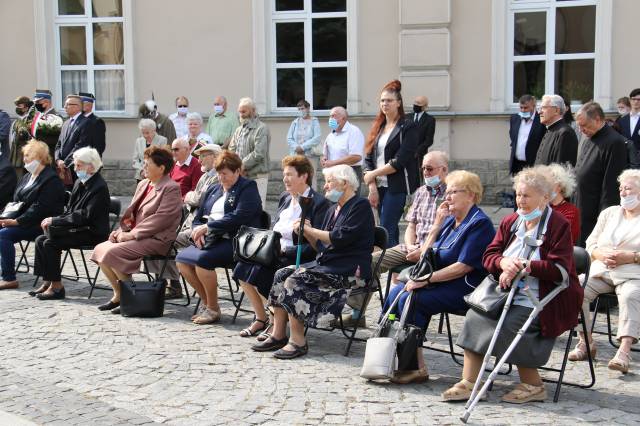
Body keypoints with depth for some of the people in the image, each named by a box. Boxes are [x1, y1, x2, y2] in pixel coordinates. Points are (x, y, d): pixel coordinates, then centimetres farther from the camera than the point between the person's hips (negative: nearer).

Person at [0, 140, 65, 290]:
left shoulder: (51, 180, -12)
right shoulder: (27, 177, 19)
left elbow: (40, 209, -20)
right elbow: (15, 202, 18)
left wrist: (17, 221, -23)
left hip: (39, 225, -9)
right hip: (21, 220, 9)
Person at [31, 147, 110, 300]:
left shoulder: (99, 187, -17)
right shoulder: (79, 183, 12)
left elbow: (85, 216, -23)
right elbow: (69, 209, 17)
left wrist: (55, 220, -20)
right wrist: (52, 221, -3)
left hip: (92, 233, -9)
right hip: (79, 229, 9)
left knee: (50, 243, -21)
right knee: (40, 240, -3)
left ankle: (57, 287, -13)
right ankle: (47, 282, 2)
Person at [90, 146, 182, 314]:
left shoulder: (171, 188, -10)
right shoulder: (143, 184, 19)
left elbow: (161, 218, -19)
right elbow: (132, 212, 21)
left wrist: (132, 234, -20)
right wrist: (122, 230, 2)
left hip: (156, 239, -9)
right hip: (136, 236, 9)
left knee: (112, 253, -23)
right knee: (100, 249, -4)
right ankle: (118, 295, 5)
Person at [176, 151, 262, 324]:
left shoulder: (248, 188, -1)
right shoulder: (213, 189, 23)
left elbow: (238, 217, -16)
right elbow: (198, 216, 19)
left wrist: (208, 226, -16)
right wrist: (197, 230, -5)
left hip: (235, 241, -8)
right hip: (210, 239, 8)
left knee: (202, 260, -29)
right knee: (181, 259, -14)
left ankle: (213, 309, -11)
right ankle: (207, 303, 1)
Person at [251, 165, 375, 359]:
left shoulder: (360, 206, -6)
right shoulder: (333, 210, 21)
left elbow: (340, 238, -18)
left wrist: (310, 230, -10)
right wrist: (307, 233, 2)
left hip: (350, 270, -9)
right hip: (327, 263, 9)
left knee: (294, 280, -24)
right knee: (281, 275, -8)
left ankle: (298, 341, -19)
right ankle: (278, 335, -7)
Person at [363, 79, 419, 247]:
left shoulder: (408, 127, -4)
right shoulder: (378, 128, 14)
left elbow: (400, 161, -13)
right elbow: (368, 158, 9)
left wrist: (373, 174, -7)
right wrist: (372, 187, -2)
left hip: (397, 187, -6)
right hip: (379, 187, 6)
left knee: (386, 231, -11)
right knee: (391, 231, 10)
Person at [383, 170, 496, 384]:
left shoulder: (479, 223, -11)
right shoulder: (450, 220, 16)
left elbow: (464, 266, -19)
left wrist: (427, 279, -19)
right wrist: (437, 224, 4)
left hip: (465, 288, -8)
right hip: (443, 283, 9)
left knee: (410, 300, -24)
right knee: (397, 291, -12)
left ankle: (417, 368, -18)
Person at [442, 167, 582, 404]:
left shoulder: (558, 225, -5)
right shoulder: (511, 222, 14)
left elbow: (560, 270, -15)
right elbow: (489, 256, 10)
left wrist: (524, 266, -19)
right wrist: (504, 262, -13)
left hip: (543, 299, -6)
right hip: (509, 294, 6)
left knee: (509, 325, -27)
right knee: (474, 316, -16)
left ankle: (533, 385, -8)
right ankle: (469, 382, -14)